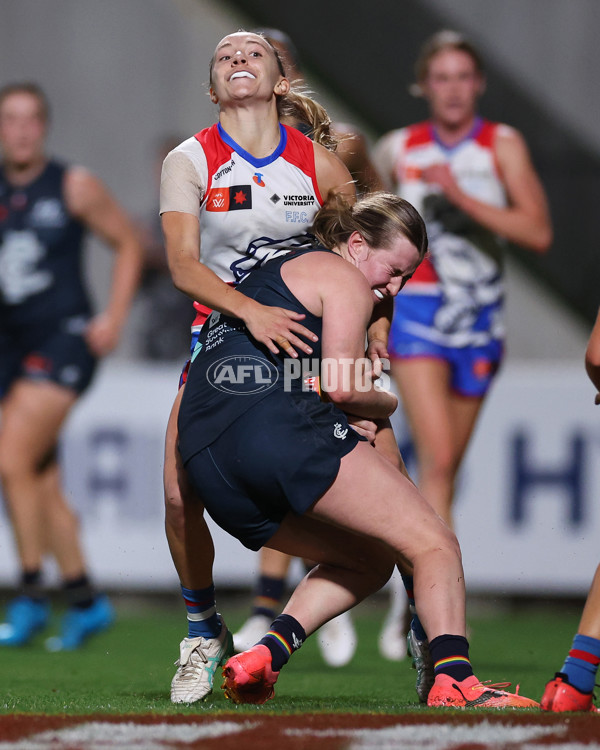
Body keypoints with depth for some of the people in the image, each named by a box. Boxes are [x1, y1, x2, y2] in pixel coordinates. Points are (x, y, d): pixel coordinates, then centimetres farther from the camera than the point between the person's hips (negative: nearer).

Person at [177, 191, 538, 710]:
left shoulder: (270, 274, 34)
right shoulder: (343, 277, 7)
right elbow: (341, 387, -4)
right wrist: (386, 405, 17)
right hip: (277, 426, -9)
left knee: (369, 561, 19)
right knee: (434, 544, -7)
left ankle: (265, 654, -4)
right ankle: (454, 680, -29)